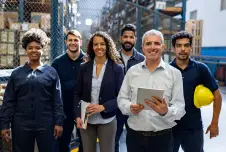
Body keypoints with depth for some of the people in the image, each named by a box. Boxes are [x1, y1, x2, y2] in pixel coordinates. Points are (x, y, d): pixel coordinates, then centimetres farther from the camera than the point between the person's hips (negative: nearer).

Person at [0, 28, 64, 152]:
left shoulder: (51, 72, 1)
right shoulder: (16, 73, 4)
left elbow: (57, 100, 0)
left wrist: (58, 122, -5)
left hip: (46, 125, -1)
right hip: (21, 125, 1)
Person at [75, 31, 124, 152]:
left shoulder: (117, 68, -5)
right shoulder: (84, 67, 2)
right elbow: (77, 94, 5)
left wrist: (103, 107, -18)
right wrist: (78, 116, -4)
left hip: (107, 120, -2)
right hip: (86, 119, 2)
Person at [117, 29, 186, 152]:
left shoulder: (174, 73, -3)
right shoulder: (132, 71, 3)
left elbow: (180, 107, -6)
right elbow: (121, 98, 6)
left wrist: (166, 112, -26)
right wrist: (130, 107, -14)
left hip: (162, 137, -1)